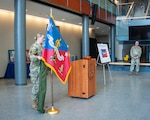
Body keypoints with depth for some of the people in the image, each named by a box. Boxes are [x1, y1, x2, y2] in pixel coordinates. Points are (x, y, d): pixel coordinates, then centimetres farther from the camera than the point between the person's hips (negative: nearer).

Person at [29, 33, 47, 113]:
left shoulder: (42, 46, 15)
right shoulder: (34, 46, -10)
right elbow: (31, 55, -22)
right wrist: (37, 57, -37)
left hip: (43, 68, 8)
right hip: (36, 68, -8)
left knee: (42, 86, 10)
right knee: (36, 85, -4)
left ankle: (40, 102, 20)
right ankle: (34, 102, 9)